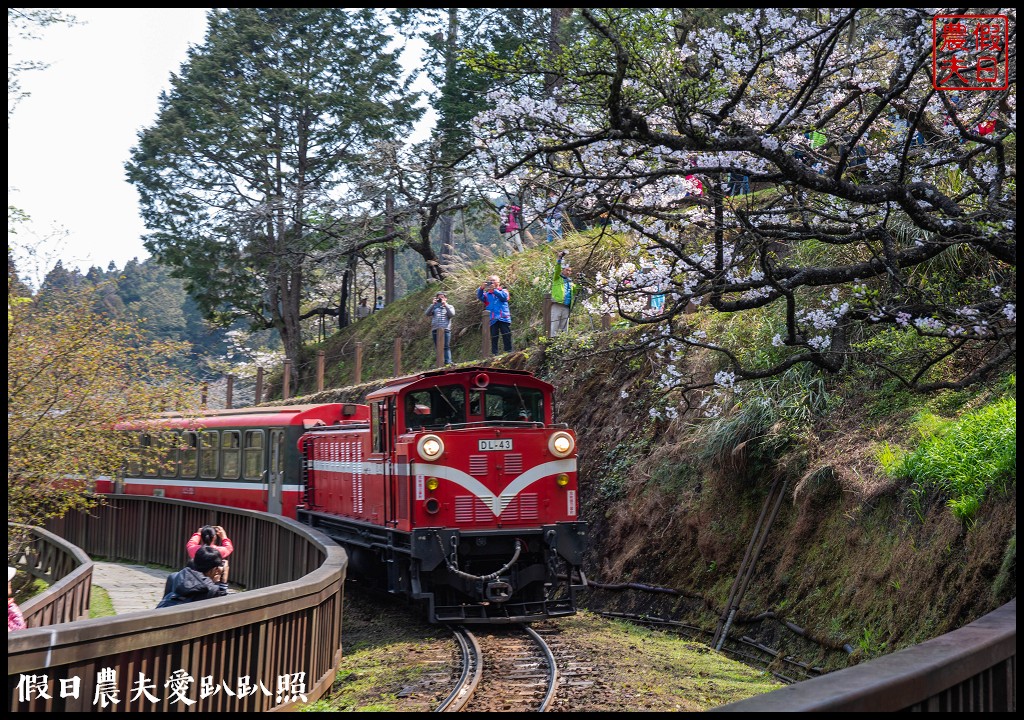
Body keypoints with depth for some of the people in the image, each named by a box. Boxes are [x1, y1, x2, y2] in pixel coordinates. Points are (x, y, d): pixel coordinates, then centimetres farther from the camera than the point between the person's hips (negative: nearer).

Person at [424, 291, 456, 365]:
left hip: (445, 329, -2)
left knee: (446, 347, -11)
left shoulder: (449, 306, 13)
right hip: (435, 330, 2)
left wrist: (445, 304, -9)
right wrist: (433, 304, -8)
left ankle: (448, 362, -16)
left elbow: (452, 314, -7)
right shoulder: (434, 307, 16)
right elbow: (427, 313, 0)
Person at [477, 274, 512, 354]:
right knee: (494, 339, -2)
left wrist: (494, 289, -15)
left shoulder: (504, 291, 15)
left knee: (507, 337, -2)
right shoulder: (487, 294, 17)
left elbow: (504, 297, -7)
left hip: (504, 318, -1)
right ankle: (494, 355, -2)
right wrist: (481, 288, -21)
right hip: (493, 320, 1)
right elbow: (479, 297, -3)